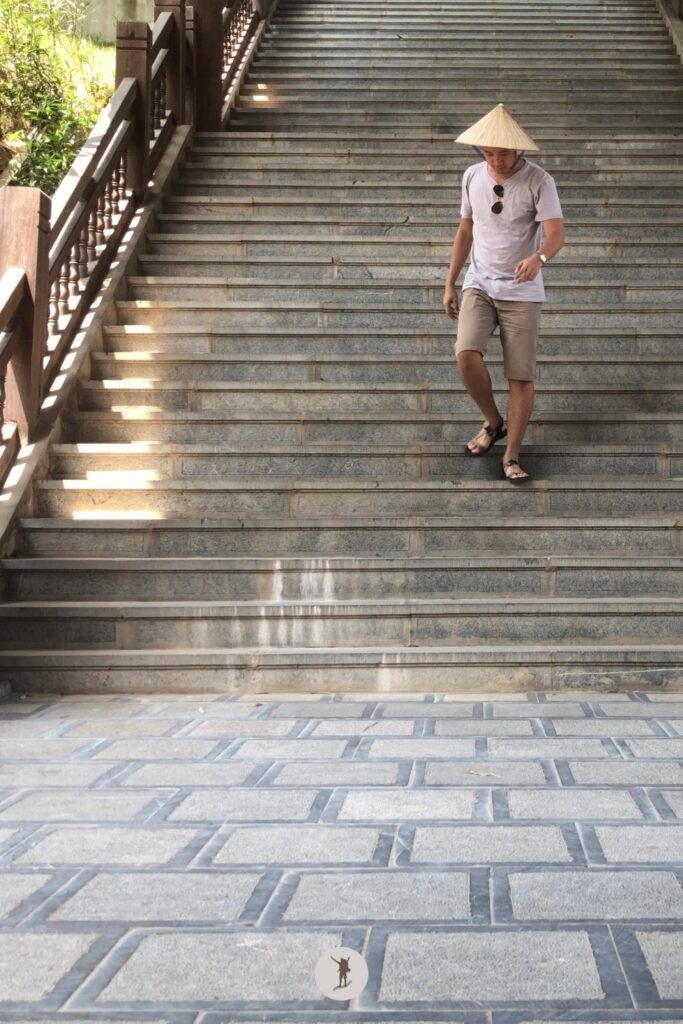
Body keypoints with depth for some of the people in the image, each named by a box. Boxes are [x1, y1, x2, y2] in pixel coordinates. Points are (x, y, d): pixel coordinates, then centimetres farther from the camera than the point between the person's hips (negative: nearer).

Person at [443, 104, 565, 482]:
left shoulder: (538, 181, -12)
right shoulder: (472, 176, 2)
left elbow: (556, 233, -22)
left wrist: (538, 257, -45)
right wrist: (449, 284, 12)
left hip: (522, 291, -3)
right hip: (479, 284, 3)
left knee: (521, 376, -3)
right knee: (466, 354, -20)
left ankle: (511, 455, 10)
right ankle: (493, 422, 6)